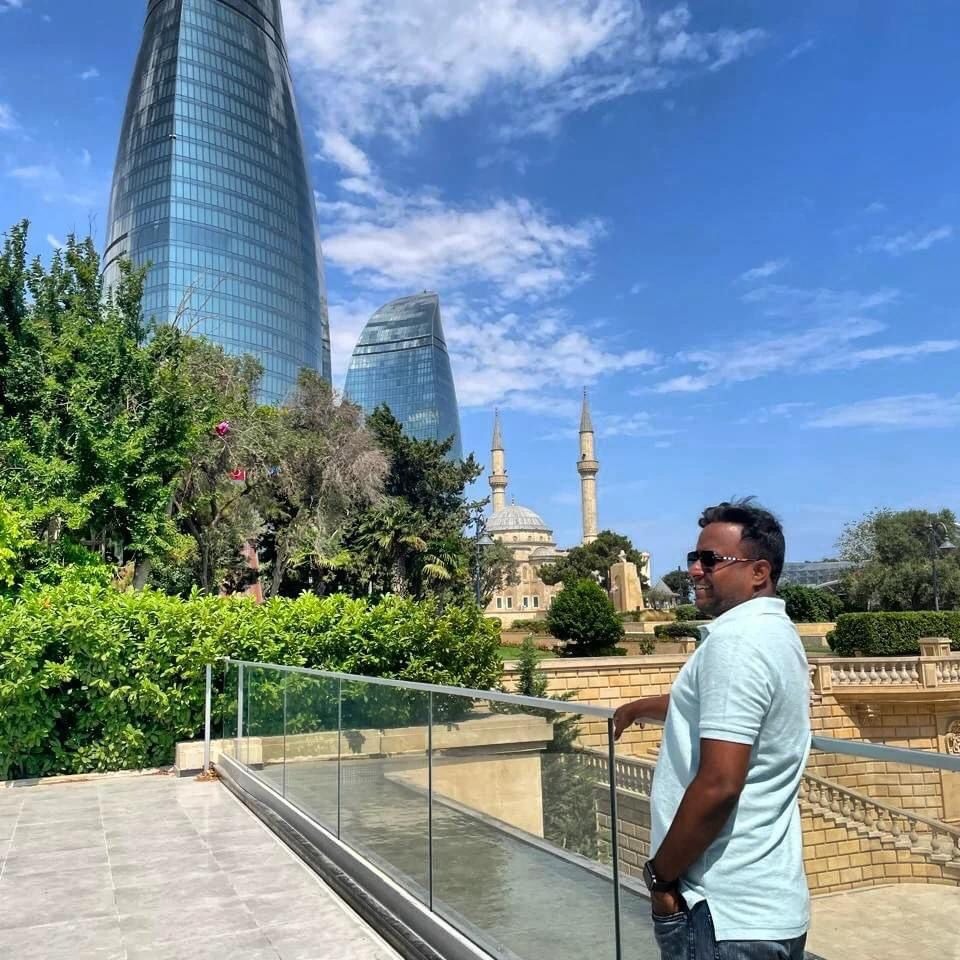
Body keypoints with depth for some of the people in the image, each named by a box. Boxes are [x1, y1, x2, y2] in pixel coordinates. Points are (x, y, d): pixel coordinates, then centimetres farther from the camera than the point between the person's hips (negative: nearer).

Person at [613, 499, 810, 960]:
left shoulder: (736, 640, -21)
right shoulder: (774, 632, 10)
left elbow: (718, 785, -27)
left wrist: (661, 874, -14)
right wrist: (638, 708, 43)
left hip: (725, 914, -9)